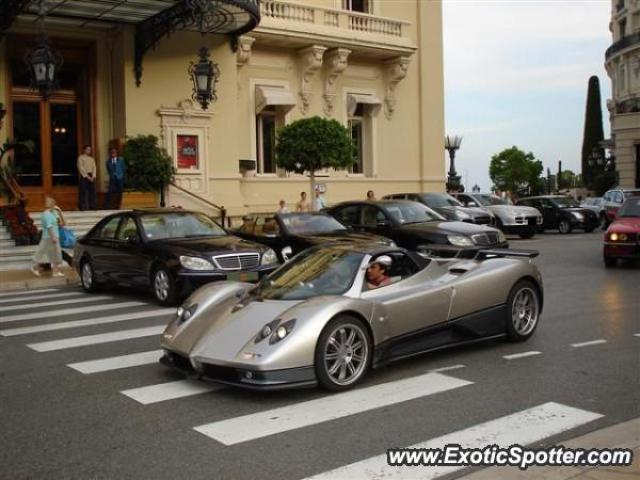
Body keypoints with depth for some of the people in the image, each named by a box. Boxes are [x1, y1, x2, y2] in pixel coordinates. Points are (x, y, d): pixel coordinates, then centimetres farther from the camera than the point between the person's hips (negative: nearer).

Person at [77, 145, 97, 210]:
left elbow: (94, 168, 9)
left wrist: (93, 177, -6)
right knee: (83, 193, -7)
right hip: (84, 177, -5)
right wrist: (87, 177, -14)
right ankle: (83, 208, -4)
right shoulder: (81, 158, -1)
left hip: (91, 177, 5)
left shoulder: (92, 158, 16)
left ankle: (92, 207, 8)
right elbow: (81, 168, -9)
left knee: (92, 193, 3)